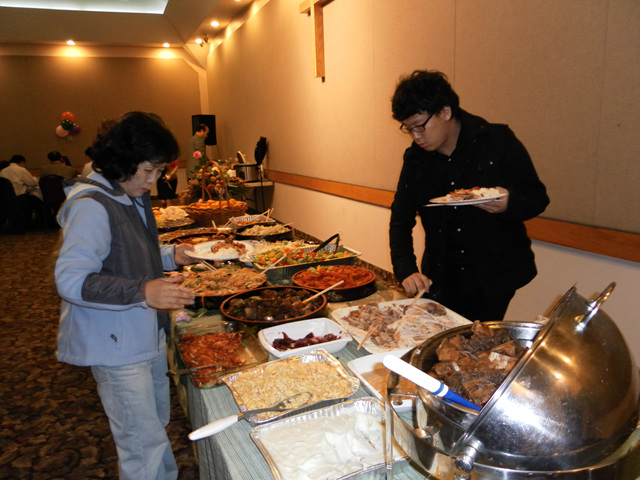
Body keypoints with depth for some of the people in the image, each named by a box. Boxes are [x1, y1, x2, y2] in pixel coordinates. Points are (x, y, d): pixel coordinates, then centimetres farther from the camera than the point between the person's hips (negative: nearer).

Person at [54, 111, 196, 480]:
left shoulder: (134, 197, 10)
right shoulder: (91, 205, -20)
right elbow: (71, 280, -26)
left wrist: (171, 256, 7)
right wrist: (142, 292, -37)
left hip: (149, 337, 9)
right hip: (116, 346, -9)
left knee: (157, 427, 22)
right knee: (147, 448, -2)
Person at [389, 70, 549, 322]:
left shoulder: (497, 141, -10)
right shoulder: (415, 157, 0)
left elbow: (538, 197, -4)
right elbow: (400, 218, 2)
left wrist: (509, 204, -27)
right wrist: (406, 270, -11)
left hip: (495, 276, -3)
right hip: (441, 277, 3)